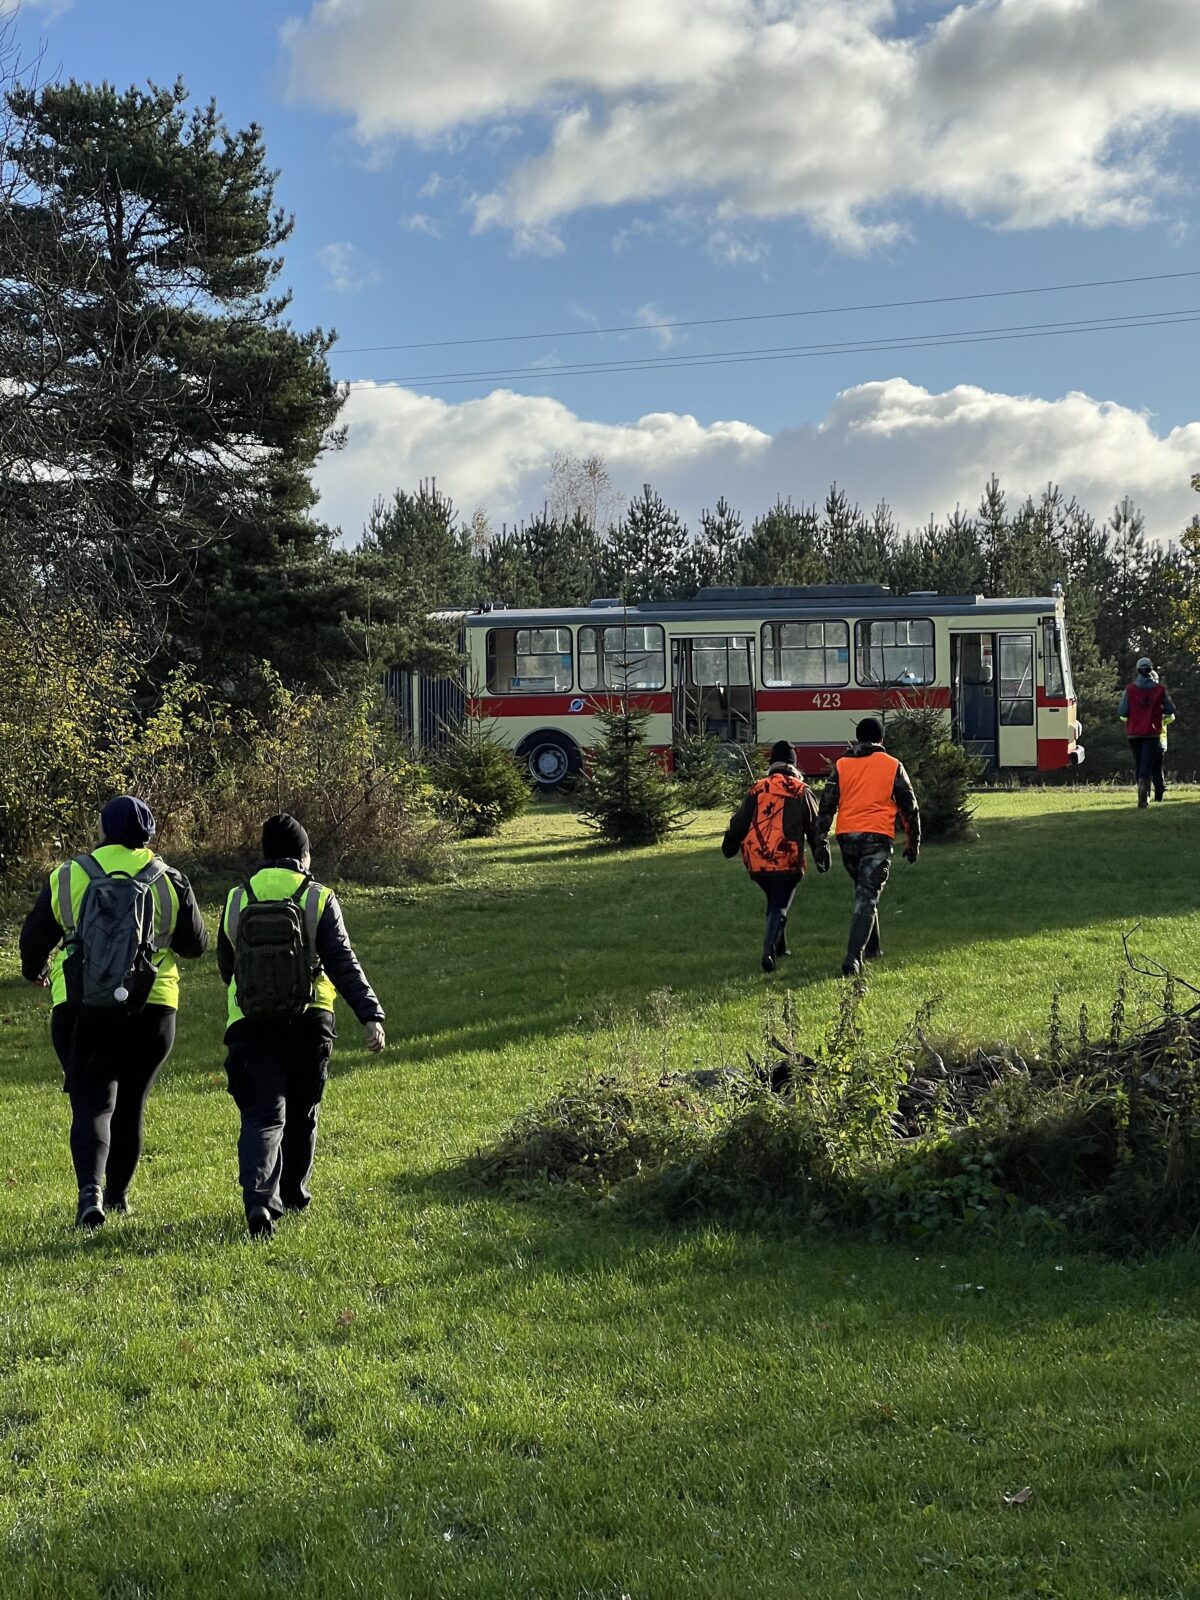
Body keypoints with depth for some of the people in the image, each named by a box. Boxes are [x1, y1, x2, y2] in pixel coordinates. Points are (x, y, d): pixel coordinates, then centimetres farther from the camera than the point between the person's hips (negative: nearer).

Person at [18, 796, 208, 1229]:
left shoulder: (66, 877, 2)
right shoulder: (170, 882, 3)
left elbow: (34, 938, 9)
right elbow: (196, 945, 11)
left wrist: (35, 971, 31)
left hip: (78, 1010, -1)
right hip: (151, 1011, 1)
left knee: (92, 1102, -2)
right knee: (130, 1103, 16)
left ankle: (90, 1189, -24)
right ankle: (118, 1194, 25)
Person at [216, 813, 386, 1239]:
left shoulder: (236, 901, 5)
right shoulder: (318, 899, -3)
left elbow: (226, 966, 18)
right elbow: (343, 964, -10)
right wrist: (371, 1016, -11)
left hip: (250, 1025, 1)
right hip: (308, 1023, -1)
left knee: (262, 1116, -2)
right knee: (301, 1114, 18)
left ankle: (259, 1198, -24)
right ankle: (293, 1195, 31)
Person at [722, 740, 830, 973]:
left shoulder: (757, 790, 6)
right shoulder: (801, 792, 1)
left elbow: (738, 823, 10)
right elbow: (815, 827, 3)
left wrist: (729, 847, 24)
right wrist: (822, 856, 12)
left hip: (757, 862, 3)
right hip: (788, 863, -3)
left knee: (774, 902, 25)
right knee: (780, 908, 0)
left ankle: (780, 947, 31)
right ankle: (769, 950, -21)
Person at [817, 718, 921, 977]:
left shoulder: (841, 765, 10)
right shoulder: (893, 766, 6)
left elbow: (827, 805, 5)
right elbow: (909, 807, 8)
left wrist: (820, 840, 6)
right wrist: (913, 842, 17)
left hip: (847, 837, 3)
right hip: (877, 837, -3)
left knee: (864, 892, 23)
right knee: (867, 898, -6)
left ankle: (872, 949, 30)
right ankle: (853, 958, -20)